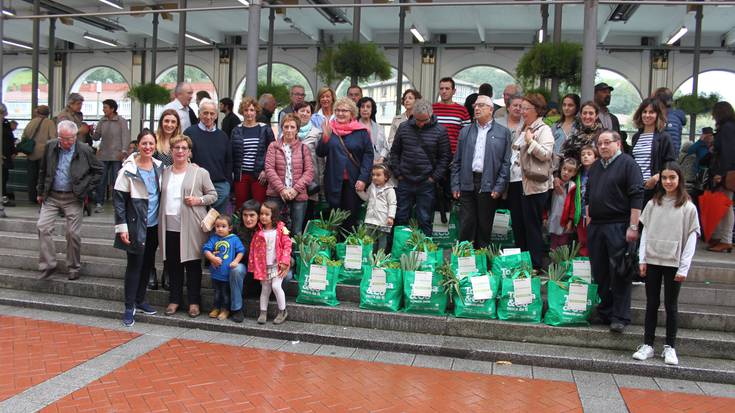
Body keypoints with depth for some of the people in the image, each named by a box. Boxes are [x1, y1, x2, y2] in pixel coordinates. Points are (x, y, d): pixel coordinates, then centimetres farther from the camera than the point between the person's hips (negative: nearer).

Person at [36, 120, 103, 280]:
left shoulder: (84, 150, -7)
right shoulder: (50, 147, 1)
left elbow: (98, 171, 4)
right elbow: (43, 171, 13)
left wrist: (86, 189, -1)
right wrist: (40, 192, 13)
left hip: (73, 198, -3)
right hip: (51, 196, 3)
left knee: (73, 233, 0)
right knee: (43, 228, -7)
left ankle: (74, 267, 16)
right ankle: (48, 265, 4)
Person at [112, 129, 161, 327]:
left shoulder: (159, 166, 4)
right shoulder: (128, 169, -11)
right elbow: (118, 199, -11)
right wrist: (122, 227, -15)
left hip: (154, 225, 5)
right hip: (136, 225, -5)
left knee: (148, 263, 12)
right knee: (135, 265, -2)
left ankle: (140, 300, 27)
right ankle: (129, 307, 7)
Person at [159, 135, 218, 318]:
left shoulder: (200, 173, 0)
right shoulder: (164, 173, 11)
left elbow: (213, 194, 4)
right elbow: (160, 197, 18)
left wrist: (199, 200, -14)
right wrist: (160, 223, 6)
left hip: (191, 227, -4)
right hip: (169, 227, 4)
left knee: (192, 264, 3)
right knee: (172, 264, 10)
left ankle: (194, 301, 14)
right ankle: (174, 299, 23)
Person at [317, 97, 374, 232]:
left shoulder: (361, 131, 0)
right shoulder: (330, 129, 7)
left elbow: (368, 155, -4)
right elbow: (320, 153, 4)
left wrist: (363, 178, -12)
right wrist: (325, 137, -13)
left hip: (354, 182, -2)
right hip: (334, 181, 2)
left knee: (352, 218, 2)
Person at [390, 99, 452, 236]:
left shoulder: (440, 131, -3)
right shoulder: (404, 127, 4)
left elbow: (445, 157, -1)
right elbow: (394, 152, 11)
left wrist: (434, 177, -7)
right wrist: (397, 173, 3)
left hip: (426, 184, -2)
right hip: (405, 182, 2)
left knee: (425, 220, 5)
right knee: (400, 218, 9)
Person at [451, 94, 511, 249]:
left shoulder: (503, 132, 4)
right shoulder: (465, 131, 13)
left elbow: (506, 162, 0)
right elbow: (457, 161, 12)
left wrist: (499, 187, -8)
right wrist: (455, 185, 3)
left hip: (489, 186, -2)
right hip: (467, 184, 2)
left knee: (485, 227, 5)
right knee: (466, 225, 3)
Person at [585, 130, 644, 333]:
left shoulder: (627, 163, -4)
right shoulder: (595, 167, 18)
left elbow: (636, 196, -11)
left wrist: (633, 227, -16)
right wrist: (589, 221, 15)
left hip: (618, 227, -6)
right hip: (595, 227, 7)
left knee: (620, 273, -3)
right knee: (599, 273, 9)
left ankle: (620, 317, 3)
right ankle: (605, 312, 20)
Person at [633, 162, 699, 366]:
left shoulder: (688, 208, -2)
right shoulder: (652, 204, 6)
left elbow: (691, 239, -3)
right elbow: (645, 232, 7)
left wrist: (684, 268, -8)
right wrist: (642, 259, -1)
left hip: (673, 263, -2)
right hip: (652, 261, 2)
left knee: (670, 305, 6)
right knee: (651, 304, 8)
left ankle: (670, 347, 16)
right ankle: (648, 344, 14)